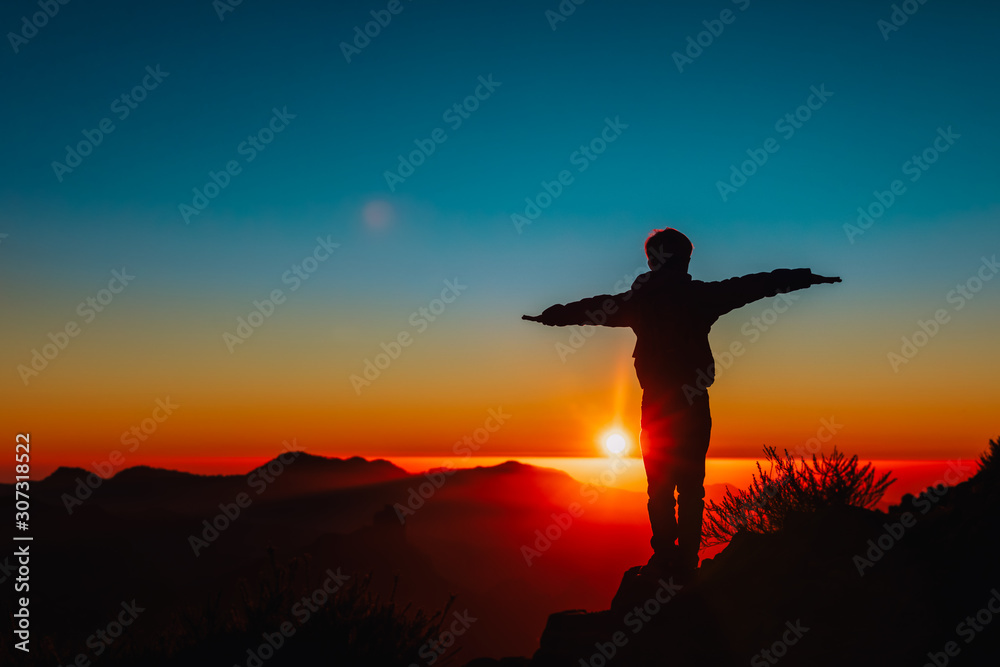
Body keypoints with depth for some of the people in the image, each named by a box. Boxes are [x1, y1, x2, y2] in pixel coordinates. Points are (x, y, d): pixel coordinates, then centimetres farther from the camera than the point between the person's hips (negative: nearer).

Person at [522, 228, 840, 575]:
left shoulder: (638, 300, 2)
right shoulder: (700, 295, 0)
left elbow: (592, 308, 13)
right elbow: (754, 284, 5)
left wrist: (549, 315, 27)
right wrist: (806, 277, 13)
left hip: (656, 404, 0)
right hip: (694, 404, 0)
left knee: (660, 487, 6)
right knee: (692, 486, 5)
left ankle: (665, 558, 4)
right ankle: (687, 560, 4)